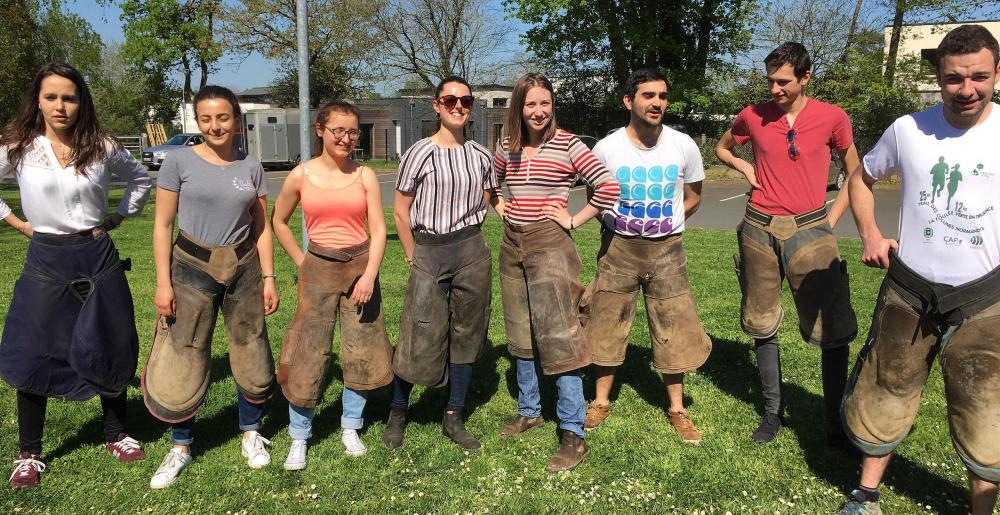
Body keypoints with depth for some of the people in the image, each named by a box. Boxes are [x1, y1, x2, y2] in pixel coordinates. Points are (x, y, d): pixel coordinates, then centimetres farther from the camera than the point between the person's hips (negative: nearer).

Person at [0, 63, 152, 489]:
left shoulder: (102, 147, 0)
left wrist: (120, 216, 7)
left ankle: (117, 434, 26)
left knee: (110, 350, 8)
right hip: (46, 260, -1)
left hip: (98, 257, 1)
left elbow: (140, 178, 16)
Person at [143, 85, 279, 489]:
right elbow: (162, 225, -3)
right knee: (184, 361, 3)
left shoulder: (251, 168, 4)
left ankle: (250, 433, 28)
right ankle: (181, 447, 22)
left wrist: (268, 278, 2)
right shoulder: (179, 161, -4)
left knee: (252, 356, 7)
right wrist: (163, 282, -8)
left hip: (243, 267, 2)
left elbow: (261, 228, 8)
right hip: (192, 268, -2)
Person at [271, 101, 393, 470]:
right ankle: (299, 438, 17)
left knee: (362, 351, 7)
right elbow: (278, 221, 11)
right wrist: (301, 262, 5)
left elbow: (378, 230, -2)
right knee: (308, 355, 1)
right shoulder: (301, 175, -1)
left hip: (360, 266, 1)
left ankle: (351, 428, 26)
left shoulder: (365, 176, 0)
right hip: (318, 271, -1)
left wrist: (370, 274, -13)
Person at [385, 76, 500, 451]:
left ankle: (453, 419, 22)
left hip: (473, 253, 4)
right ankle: (398, 413, 21)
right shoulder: (420, 153, -4)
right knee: (418, 338, -2)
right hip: (429, 253, -3)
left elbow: (491, 199, 18)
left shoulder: (480, 155, 6)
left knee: (466, 336, 8)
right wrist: (414, 257, -1)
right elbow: (400, 210, -1)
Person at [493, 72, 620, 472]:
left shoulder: (567, 145, -7)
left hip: (550, 244, -6)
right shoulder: (508, 148, 7)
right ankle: (529, 411, 31)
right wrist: (499, 206, 10)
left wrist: (574, 220, -10)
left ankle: (573, 435, -1)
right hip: (512, 245, 6)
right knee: (520, 333, 14)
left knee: (558, 337, -8)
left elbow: (608, 187, -12)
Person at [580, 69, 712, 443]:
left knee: (673, 328, 6)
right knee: (607, 326, 8)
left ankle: (676, 409, 23)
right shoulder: (606, 148, -9)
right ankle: (601, 402, 26)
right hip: (618, 247, 0)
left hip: (666, 248, 1)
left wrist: (664, 226, 5)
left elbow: (692, 198, 8)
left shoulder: (684, 146, -7)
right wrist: (620, 228, 4)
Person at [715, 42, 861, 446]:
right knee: (763, 324, 8)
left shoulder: (832, 117, -1)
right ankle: (773, 412, 23)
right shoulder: (753, 116, 3)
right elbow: (721, 148, 23)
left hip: (809, 230, -1)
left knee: (834, 329, -4)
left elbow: (854, 174, 11)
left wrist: (831, 221, 2)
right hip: (760, 230, 2)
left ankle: (835, 424, 10)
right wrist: (744, 166, 3)